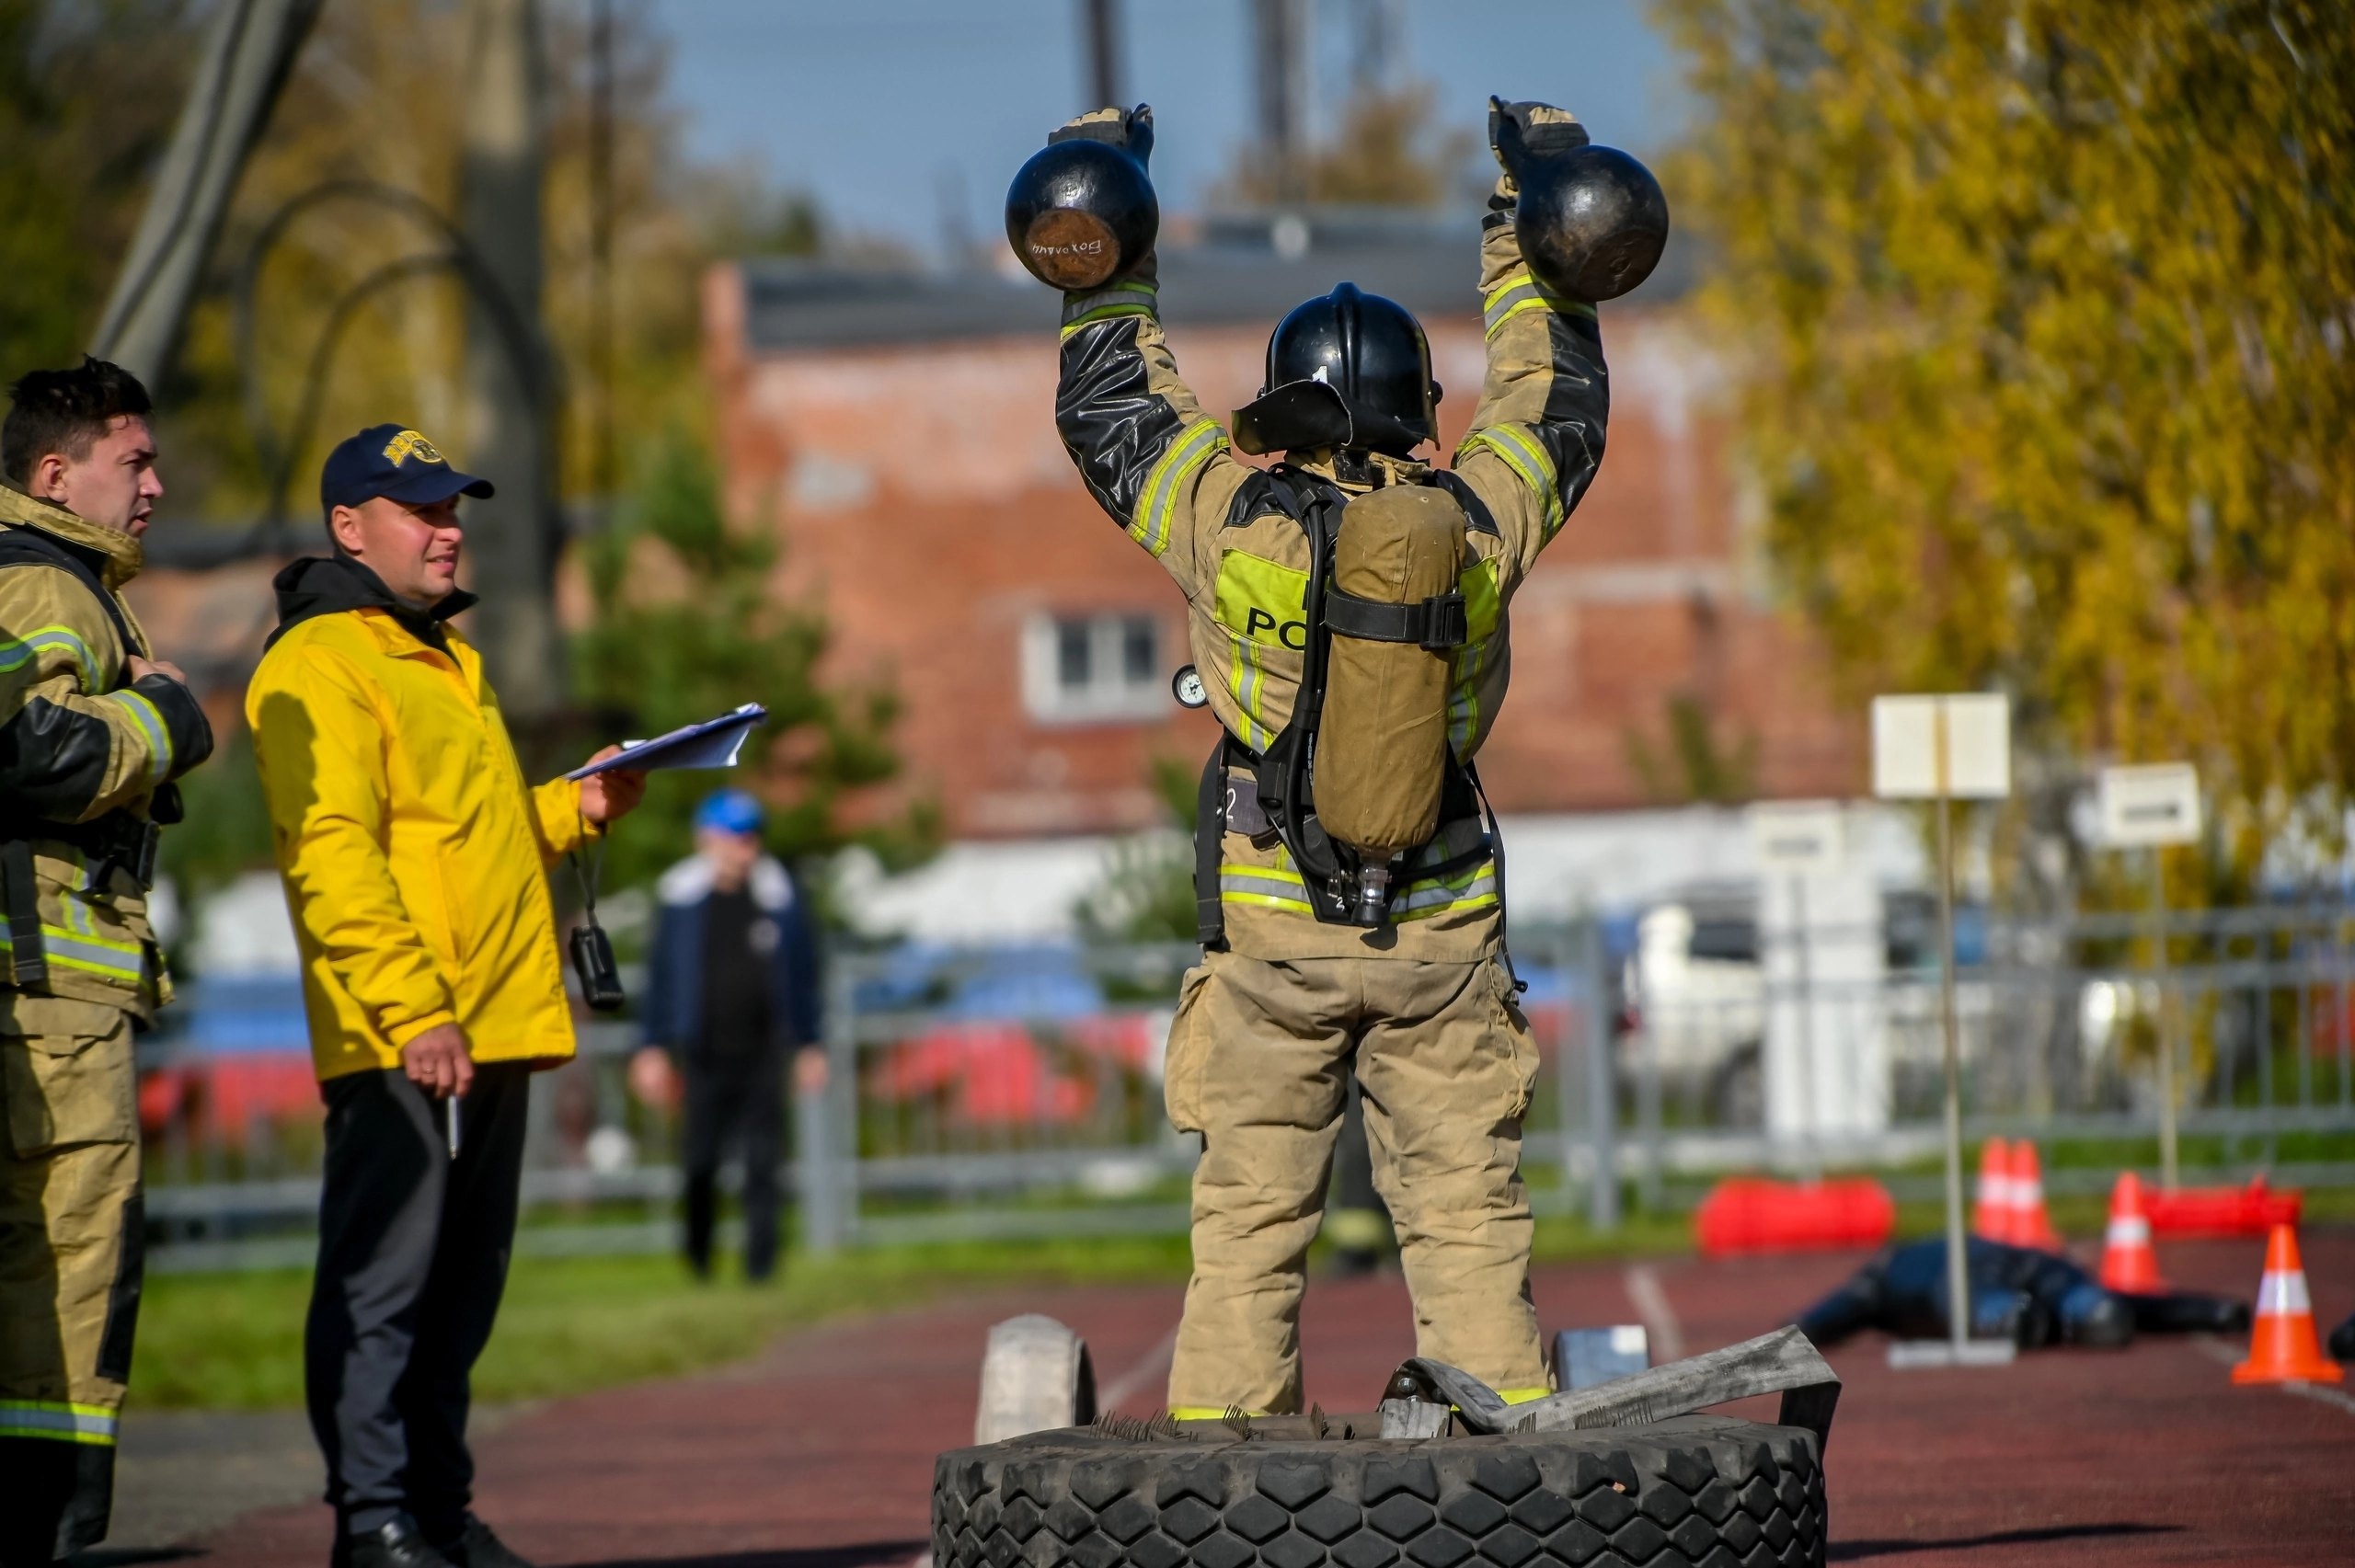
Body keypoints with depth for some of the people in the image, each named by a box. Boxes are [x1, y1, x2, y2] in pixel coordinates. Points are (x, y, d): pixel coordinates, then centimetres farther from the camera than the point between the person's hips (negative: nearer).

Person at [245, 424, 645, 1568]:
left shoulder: (443, 662, 23)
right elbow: (332, 855, -17)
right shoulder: (321, 666, -7)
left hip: (492, 1032, 9)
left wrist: (570, 811, 13)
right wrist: (413, 1010, -24)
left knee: (461, 1288, 12)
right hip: (397, 1043, -9)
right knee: (381, 1279, -8)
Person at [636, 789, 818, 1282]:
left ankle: (761, 1261, 0)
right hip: (705, 1051, 0)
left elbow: (803, 973, 11)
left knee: (763, 1161, -4)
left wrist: (808, 1043, 10)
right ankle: (698, 1256, 17)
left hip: (764, 1051, 0)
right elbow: (661, 976, 8)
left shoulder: (777, 895, 4)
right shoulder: (683, 898, 3)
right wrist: (655, 1047, 4)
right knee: (701, 1158, 0)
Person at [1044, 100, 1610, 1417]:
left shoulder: (1231, 515, -7)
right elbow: (1559, 406, 17)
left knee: (1250, 1220, 5)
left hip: (1271, 926, -1)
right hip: (1443, 934, 1)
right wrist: (1531, 220, 27)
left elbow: (1108, 405, 9)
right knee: (1470, 1217, 4)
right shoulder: (1476, 520, -3)